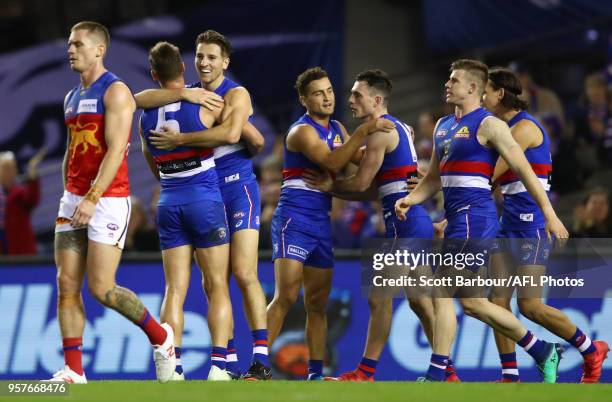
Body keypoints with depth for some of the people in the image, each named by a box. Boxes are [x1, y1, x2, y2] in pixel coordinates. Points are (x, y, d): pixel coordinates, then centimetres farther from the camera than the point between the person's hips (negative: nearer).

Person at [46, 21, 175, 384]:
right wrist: (68, 197, 17)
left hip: (108, 200, -8)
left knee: (101, 288, -10)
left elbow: (115, 150, -17)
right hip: (75, 200, 8)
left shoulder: (115, 92, -9)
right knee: (67, 285, -1)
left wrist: (92, 198, -24)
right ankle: (74, 370, -1)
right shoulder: (72, 98, 17)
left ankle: (161, 336, 11)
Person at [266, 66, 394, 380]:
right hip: (294, 220, -8)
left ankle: (315, 374, 12)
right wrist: (364, 131, -29)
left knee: (318, 304, 9)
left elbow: (359, 157, 25)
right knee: (286, 296, -18)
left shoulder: (337, 129, 15)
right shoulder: (302, 131, -11)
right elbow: (332, 163, -25)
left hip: (321, 224, 8)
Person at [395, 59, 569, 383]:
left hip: (474, 215, -9)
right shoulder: (443, 126, 18)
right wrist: (410, 199, 5)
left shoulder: (488, 125, -7)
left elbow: (523, 169, -9)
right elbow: (433, 178, 25)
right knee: (472, 302, 10)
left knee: (442, 293, -13)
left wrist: (550, 215, -13)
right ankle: (542, 352, 20)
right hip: (456, 218, 9)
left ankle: (435, 376, -12)